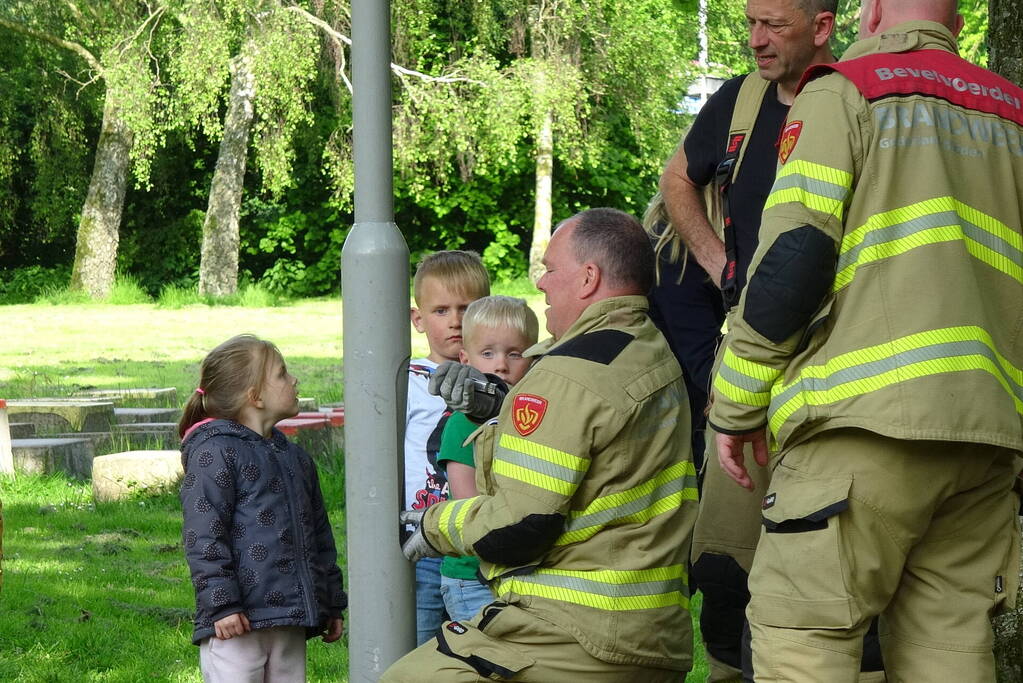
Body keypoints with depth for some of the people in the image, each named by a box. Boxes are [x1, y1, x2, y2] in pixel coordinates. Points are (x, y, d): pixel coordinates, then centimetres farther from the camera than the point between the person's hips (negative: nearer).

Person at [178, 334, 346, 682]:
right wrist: (221, 604, -19)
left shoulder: (296, 458, 20)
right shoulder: (215, 453, -6)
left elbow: (319, 536, 25)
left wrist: (331, 603, 24)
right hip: (238, 624, -8)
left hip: (290, 620, 8)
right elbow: (203, 536, -13)